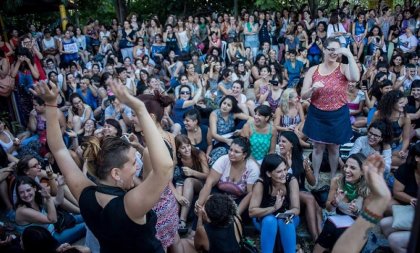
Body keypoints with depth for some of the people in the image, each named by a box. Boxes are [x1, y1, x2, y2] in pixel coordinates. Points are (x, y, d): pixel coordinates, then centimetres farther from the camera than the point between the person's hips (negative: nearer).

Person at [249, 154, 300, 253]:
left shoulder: (291, 180, -23)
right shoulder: (261, 183, -26)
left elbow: (296, 209, -21)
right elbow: (252, 211, -27)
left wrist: (289, 214, -44)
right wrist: (274, 208, -41)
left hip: (286, 219, 1)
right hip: (264, 220, -1)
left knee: (284, 221, -33)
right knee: (270, 220, -34)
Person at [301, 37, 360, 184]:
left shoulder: (343, 68, -8)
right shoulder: (313, 70, -3)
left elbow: (356, 78, -32)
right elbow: (303, 96, -2)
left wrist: (349, 55, -30)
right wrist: (313, 88, -24)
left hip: (338, 116, -1)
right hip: (317, 115, 1)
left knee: (333, 148, 15)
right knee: (318, 147, 12)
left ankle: (333, 177, 35)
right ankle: (315, 177, 29)